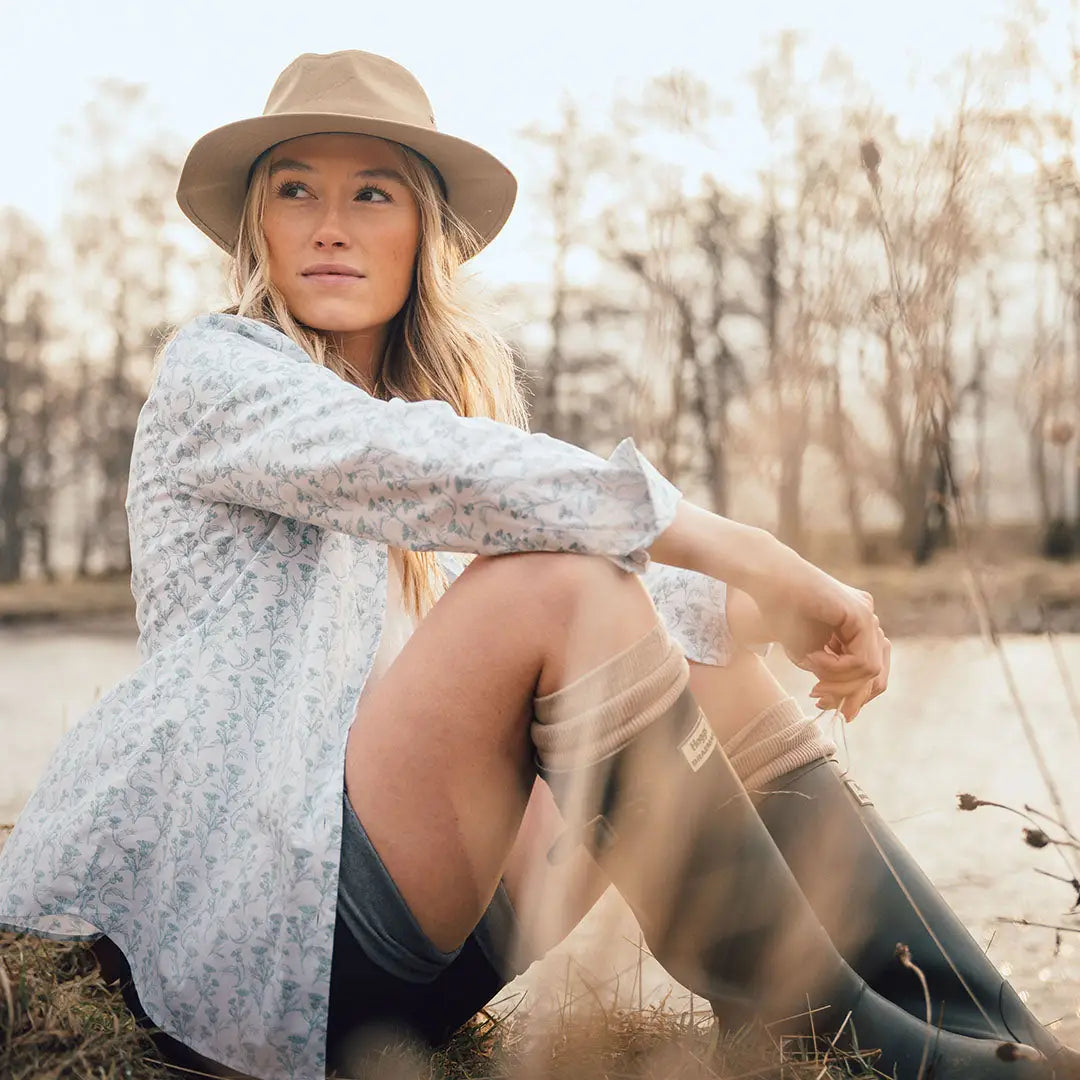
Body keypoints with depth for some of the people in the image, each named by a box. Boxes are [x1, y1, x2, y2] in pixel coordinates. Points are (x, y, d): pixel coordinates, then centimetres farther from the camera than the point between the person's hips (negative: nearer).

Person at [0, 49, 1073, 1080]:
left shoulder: (455, 388, 18)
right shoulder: (212, 368, -4)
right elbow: (422, 467, -24)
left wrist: (762, 606, -8)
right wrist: (741, 550, -26)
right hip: (242, 918, -7)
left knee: (717, 677, -5)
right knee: (554, 584, -26)